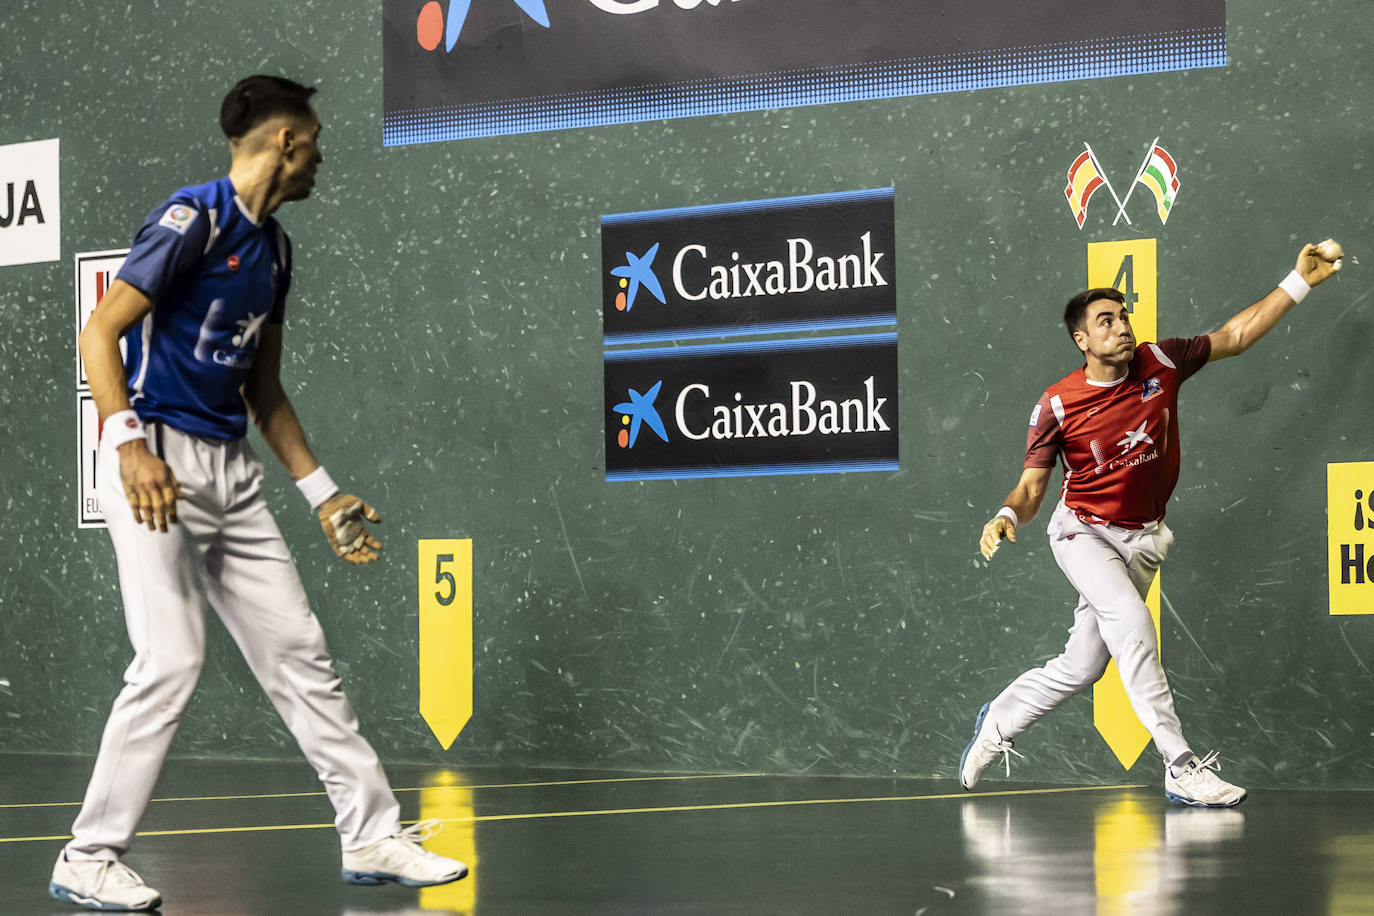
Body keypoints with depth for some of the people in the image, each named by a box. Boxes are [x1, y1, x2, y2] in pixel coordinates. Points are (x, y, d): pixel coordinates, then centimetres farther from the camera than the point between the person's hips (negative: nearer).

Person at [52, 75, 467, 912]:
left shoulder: (273, 247, 16)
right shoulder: (193, 219, -11)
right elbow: (99, 332, -15)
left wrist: (324, 496, 20)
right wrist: (128, 443, -27)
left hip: (231, 469, 8)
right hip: (159, 462, -8)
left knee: (298, 648, 7)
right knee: (173, 660, -13)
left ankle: (373, 836, 13)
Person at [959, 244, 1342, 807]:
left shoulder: (1160, 363, -6)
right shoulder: (1058, 405, -14)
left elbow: (1236, 336, 5)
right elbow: (1031, 488, -11)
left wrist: (1300, 281, 0)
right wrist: (1008, 516, -34)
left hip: (1142, 539, 4)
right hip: (1084, 533, -4)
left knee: (1081, 666, 7)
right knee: (1131, 621, -30)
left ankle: (999, 720, 36)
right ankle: (1181, 769, -29)